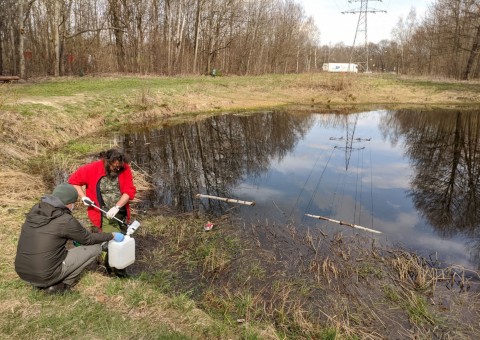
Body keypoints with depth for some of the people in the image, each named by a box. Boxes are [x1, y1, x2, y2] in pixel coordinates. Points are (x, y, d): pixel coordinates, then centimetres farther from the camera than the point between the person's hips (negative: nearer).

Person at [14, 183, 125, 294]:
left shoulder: (35, 209, 2)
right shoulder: (65, 220, -17)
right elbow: (89, 239, -2)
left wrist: (76, 237, 27)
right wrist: (112, 235, 12)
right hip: (45, 275, -7)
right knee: (95, 247, -1)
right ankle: (60, 285, 4)